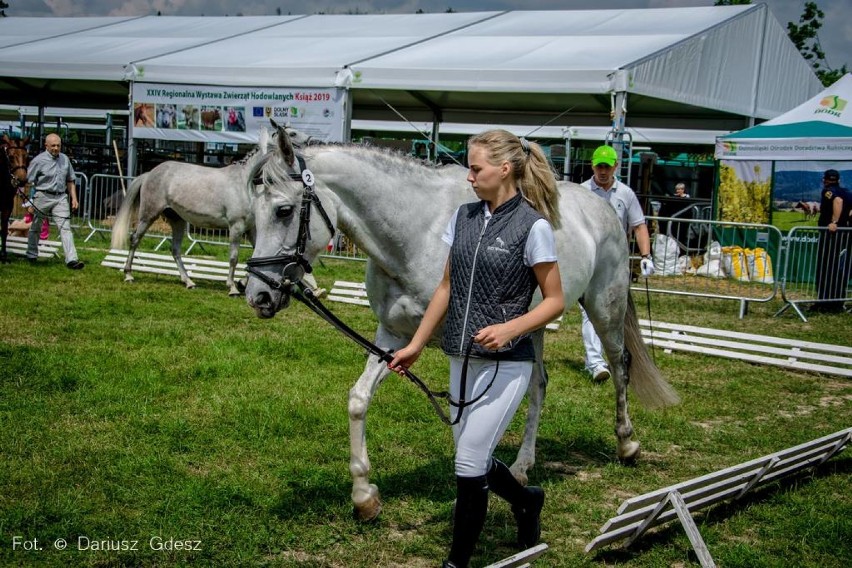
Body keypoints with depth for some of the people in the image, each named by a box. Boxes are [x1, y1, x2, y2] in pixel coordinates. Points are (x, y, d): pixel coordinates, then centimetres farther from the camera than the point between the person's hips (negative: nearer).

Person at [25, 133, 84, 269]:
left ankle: (71, 259, -14)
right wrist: (29, 201, -11)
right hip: (42, 196, -3)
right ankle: (31, 256, 30)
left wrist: (74, 198, 9)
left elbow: (70, 181, 16)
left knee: (65, 227, -8)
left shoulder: (65, 159, 8)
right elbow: (29, 182, -6)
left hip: (60, 198, 3)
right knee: (35, 227, 12)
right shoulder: (39, 160, -6)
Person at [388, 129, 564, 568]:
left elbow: (555, 301, -9)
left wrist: (509, 328, -24)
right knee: (474, 458, 16)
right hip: (462, 359, 7)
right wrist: (416, 345, 13)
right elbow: (446, 287, 13)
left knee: (469, 464, -5)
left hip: (505, 363, -7)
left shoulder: (533, 226, -12)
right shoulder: (464, 217, 6)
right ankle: (526, 501, 45)